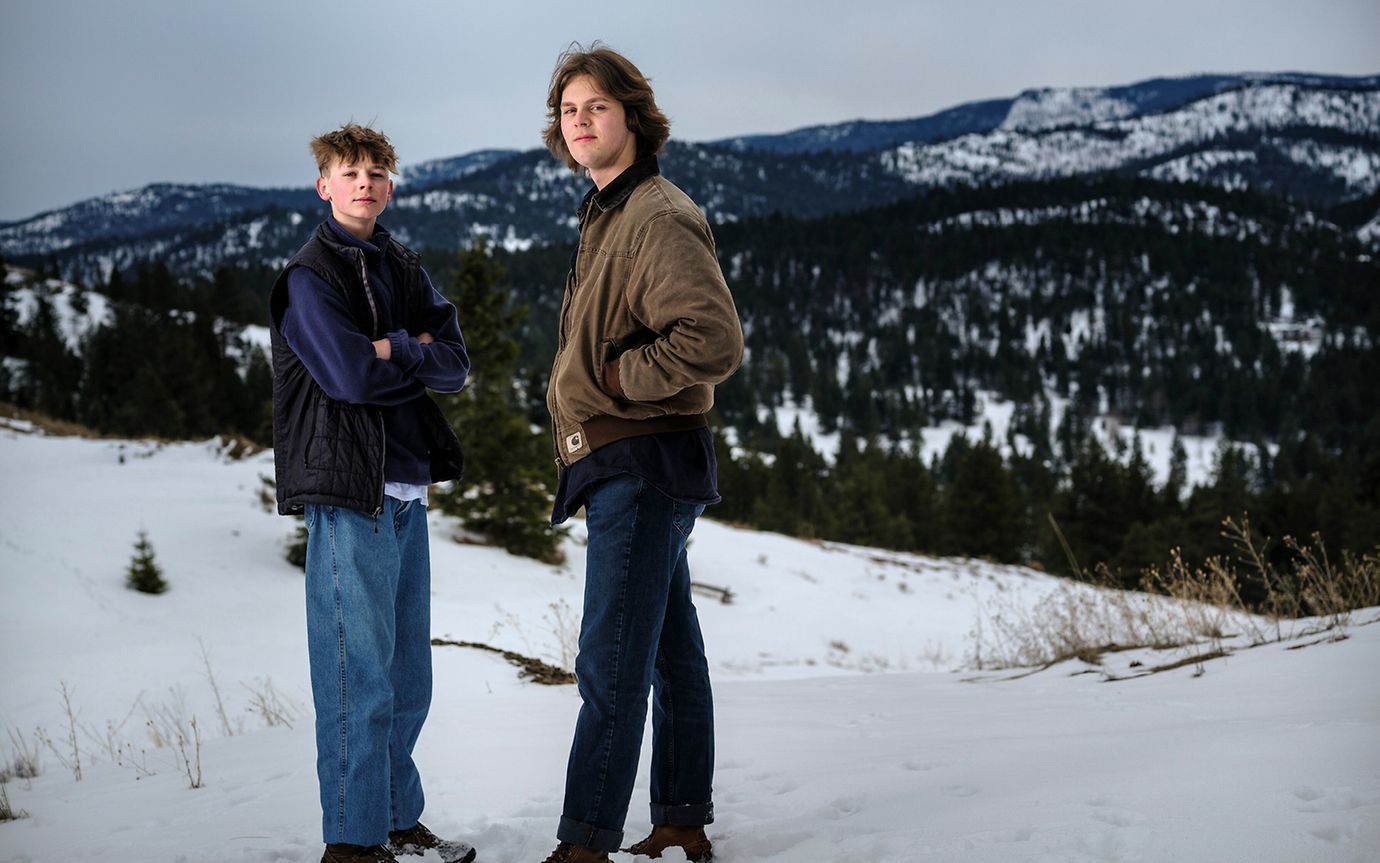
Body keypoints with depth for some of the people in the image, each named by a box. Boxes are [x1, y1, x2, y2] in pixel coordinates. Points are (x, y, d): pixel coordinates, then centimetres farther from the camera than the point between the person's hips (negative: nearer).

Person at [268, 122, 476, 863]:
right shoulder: (308, 277, -6)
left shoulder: (402, 268, 15)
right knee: (360, 672, -5)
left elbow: (455, 365, 5)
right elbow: (349, 374, -17)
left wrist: (393, 349, -10)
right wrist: (417, 355, -3)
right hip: (349, 491, -7)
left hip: (408, 488, 7)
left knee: (408, 675, 13)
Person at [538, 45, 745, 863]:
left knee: (611, 665, -9)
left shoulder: (659, 217, -15)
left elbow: (714, 340, -26)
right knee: (671, 654, 15)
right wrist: (585, 393, 11)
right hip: (630, 467, 10)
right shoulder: (609, 214, 16)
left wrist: (617, 379, -16)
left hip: (641, 468, -10)